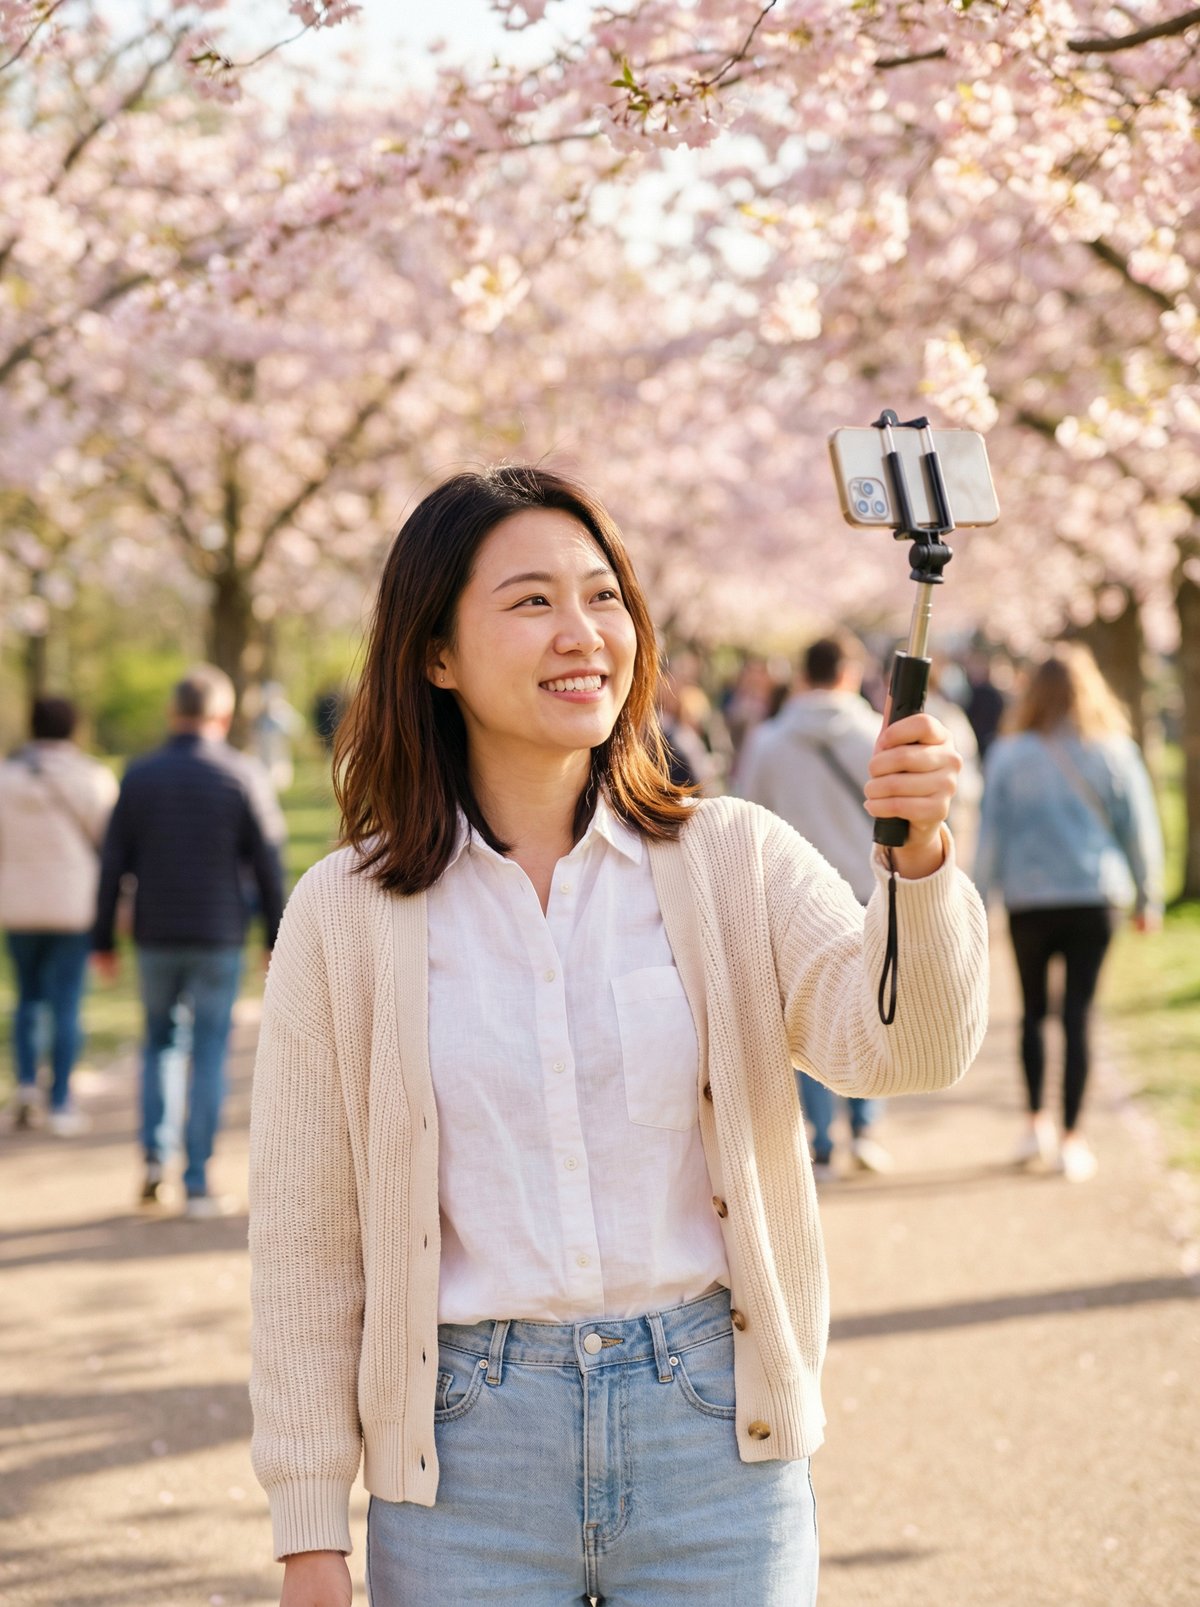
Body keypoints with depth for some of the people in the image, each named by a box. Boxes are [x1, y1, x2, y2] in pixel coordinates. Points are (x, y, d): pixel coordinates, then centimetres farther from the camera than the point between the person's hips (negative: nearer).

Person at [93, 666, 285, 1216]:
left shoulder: (139, 776, 1)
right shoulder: (243, 776, -5)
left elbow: (113, 865, 1)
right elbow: (266, 865, -4)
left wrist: (104, 940, 7)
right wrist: (275, 938, 4)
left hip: (156, 937, 2)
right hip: (218, 937, -2)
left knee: (160, 1041, 20)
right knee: (209, 1055, 3)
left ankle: (155, 1151, 3)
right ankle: (197, 1185, 1)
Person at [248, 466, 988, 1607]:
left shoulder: (735, 863, 1)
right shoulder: (346, 914, -2)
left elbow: (900, 1044, -14)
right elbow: (305, 1242, 1)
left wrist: (917, 859, -32)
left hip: (712, 1434, 1)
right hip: (468, 1463, 0)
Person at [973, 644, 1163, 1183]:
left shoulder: (1009, 755, -1)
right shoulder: (1114, 752, 0)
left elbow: (990, 834, 0)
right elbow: (1140, 829, 3)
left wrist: (980, 899, 7)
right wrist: (1147, 897, 12)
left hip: (1028, 900, 0)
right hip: (1095, 896, 0)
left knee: (1033, 1011, 15)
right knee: (1078, 1016, 1)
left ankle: (1036, 1124, 12)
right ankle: (1071, 1139, 0)